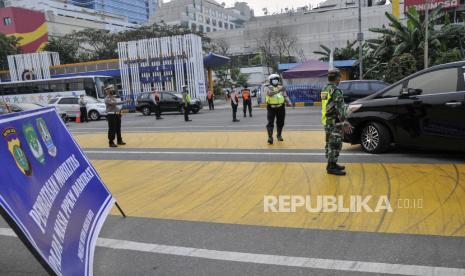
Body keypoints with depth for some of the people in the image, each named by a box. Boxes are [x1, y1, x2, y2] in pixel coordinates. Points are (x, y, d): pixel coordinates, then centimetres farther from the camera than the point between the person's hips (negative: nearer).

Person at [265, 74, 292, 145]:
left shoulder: (281, 87, 9)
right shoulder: (267, 88, -2)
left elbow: (285, 96, 6)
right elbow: (269, 93, -22)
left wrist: (289, 102, -12)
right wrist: (278, 91, -34)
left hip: (281, 107, 4)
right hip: (271, 108, -3)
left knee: (280, 122, 11)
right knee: (270, 123, -6)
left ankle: (279, 135, 28)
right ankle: (270, 137, -9)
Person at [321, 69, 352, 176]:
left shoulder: (324, 90, 12)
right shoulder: (336, 91, -16)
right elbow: (340, 109, -21)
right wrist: (345, 123, -20)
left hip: (326, 121, 10)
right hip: (335, 123, -10)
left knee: (330, 143, 15)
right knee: (335, 144, -6)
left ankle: (331, 164, 23)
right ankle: (331, 167, -4)